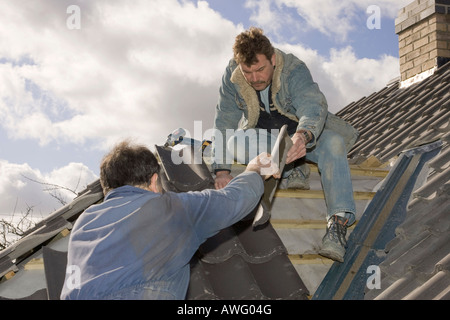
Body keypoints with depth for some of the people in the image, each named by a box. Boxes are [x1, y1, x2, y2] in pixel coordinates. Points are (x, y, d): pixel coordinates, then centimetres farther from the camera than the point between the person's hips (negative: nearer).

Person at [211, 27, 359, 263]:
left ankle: (339, 220, -42)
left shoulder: (294, 70, -26)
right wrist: (221, 170, -30)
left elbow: (313, 107, -42)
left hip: (302, 135, -1)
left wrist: (303, 136, -65)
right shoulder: (232, 76, -17)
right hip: (262, 139, 2)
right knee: (236, 141, -31)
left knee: (333, 142, -33)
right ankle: (292, 169, -18)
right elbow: (224, 123, -19)